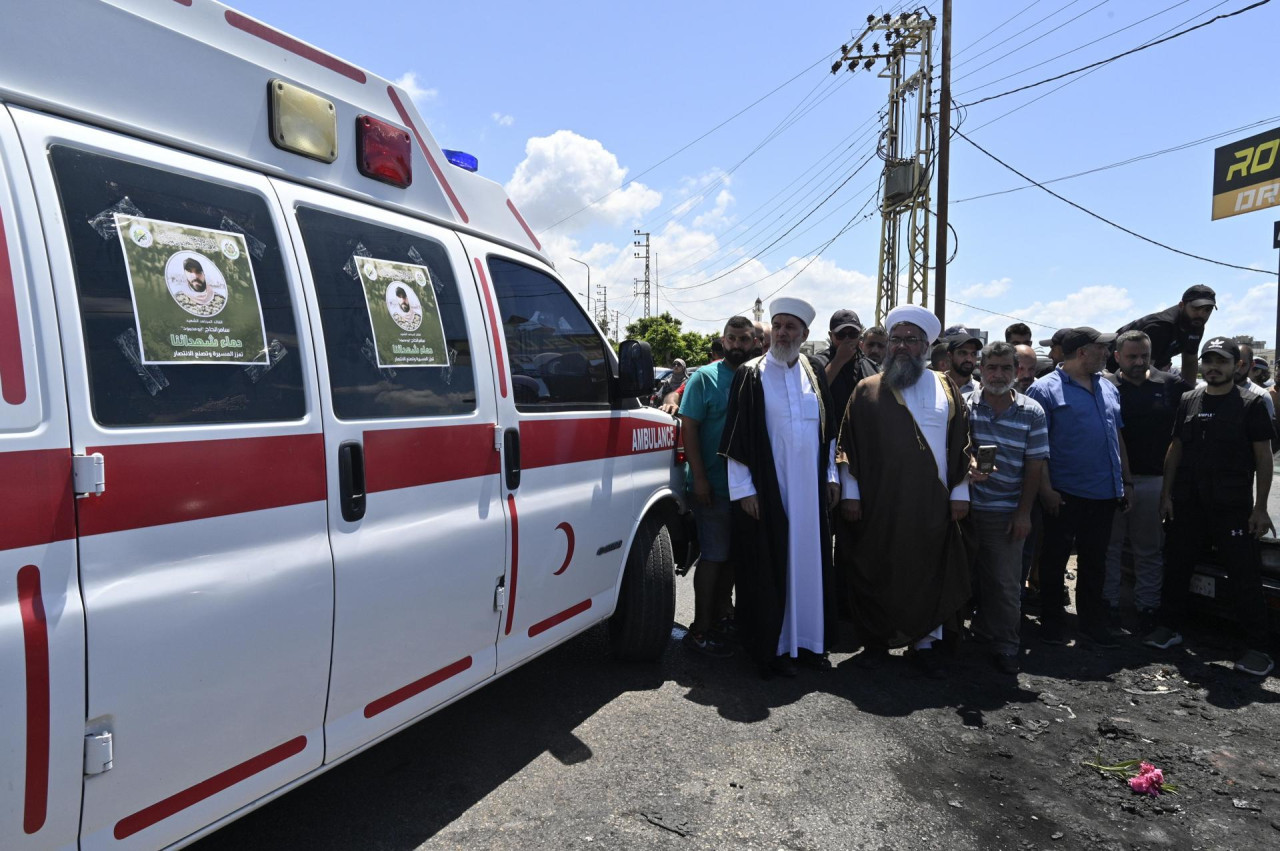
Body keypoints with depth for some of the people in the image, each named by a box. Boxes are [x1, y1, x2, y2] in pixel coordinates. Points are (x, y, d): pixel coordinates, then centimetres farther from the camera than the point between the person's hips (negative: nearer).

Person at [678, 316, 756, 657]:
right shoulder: (705, 377, -5)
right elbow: (689, 427, -9)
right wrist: (699, 478, -15)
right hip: (713, 485, -5)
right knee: (714, 555, -2)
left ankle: (721, 613, 31)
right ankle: (700, 630, 8)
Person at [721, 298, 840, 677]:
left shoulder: (815, 374, 9)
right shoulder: (750, 375, -3)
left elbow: (828, 430, 16)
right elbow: (737, 436, -7)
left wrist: (831, 475, 11)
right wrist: (743, 488, -11)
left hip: (810, 490, 4)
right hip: (767, 489, -4)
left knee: (809, 560, 11)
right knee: (770, 567, 2)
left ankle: (807, 638, 25)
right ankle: (771, 646, 14)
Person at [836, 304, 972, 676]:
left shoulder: (945, 389, 8)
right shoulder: (867, 390, 3)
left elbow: (961, 444, 8)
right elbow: (849, 445, 0)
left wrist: (960, 492, 2)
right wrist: (850, 493, -5)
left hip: (932, 504, 2)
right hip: (880, 504, -1)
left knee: (929, 574, 9)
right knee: (878, 575, 8)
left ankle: (923, 639, 24)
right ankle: (877, 640, 24)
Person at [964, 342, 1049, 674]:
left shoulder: (1032, 412, 0)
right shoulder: (964, 405, 0)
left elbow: (1035, 466, 0)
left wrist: (1023, 513, -3)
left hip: (1005, 512, -1)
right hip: (965, 507, 1)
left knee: (1005, 582, 4)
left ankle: (1005, 646, 19)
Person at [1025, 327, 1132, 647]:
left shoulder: (1108, 388, 12)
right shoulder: (1046, 389, -9)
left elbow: (1117, 437, 18)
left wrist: (1125, 480, 14)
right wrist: (1046, 489, -17)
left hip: (1104, 493, 7)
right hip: (1065, 494, -6)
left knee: (1095, 561, 16)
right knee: (1055, 560, 5)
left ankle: (1093, 621, 29)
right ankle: (1050, 621, 18)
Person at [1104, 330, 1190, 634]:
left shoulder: (1171, 385, 3)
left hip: (1153, 480, 2)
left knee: (1149, 551, 12)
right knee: (1109, 546, 9)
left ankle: (1147, 606, 24)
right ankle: (1109, 605, 20)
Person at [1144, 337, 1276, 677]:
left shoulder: (1250, 404, -2)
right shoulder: (1188, 402, 8)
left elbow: (1263, 457, -3)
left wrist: (1260, 507, -8)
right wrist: (1166, 493, 5)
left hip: (1233, 507, -4)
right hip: (1187, 504, 4)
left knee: (1244, 576, -1)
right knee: (1177, 566, 11)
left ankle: (1256, 648, 10)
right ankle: (1169, 628, 26)